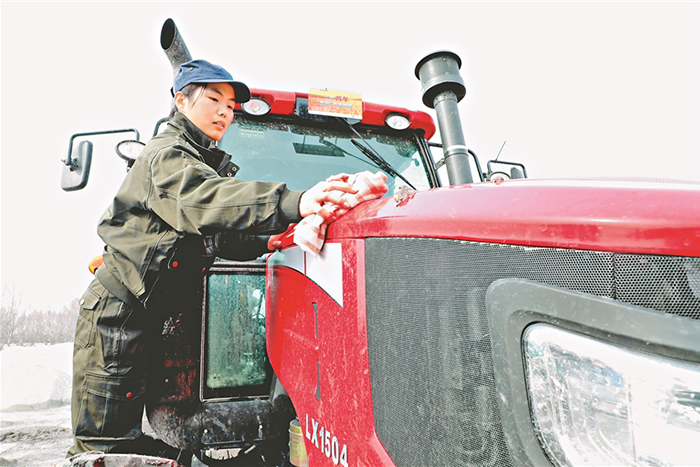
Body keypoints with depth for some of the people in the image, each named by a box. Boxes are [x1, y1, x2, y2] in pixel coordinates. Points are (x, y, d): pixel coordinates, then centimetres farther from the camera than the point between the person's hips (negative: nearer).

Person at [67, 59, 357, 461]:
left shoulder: (215, 166, 15)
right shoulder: (165, 155, -13)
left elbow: (228, 239, 11)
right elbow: (203, 200, -37)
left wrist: (276, 239, -9)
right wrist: (293, 204, -52)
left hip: (157, 311, 8)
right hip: (117, 308, -8)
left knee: (129, 433, 16)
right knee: (105, 444, 0)